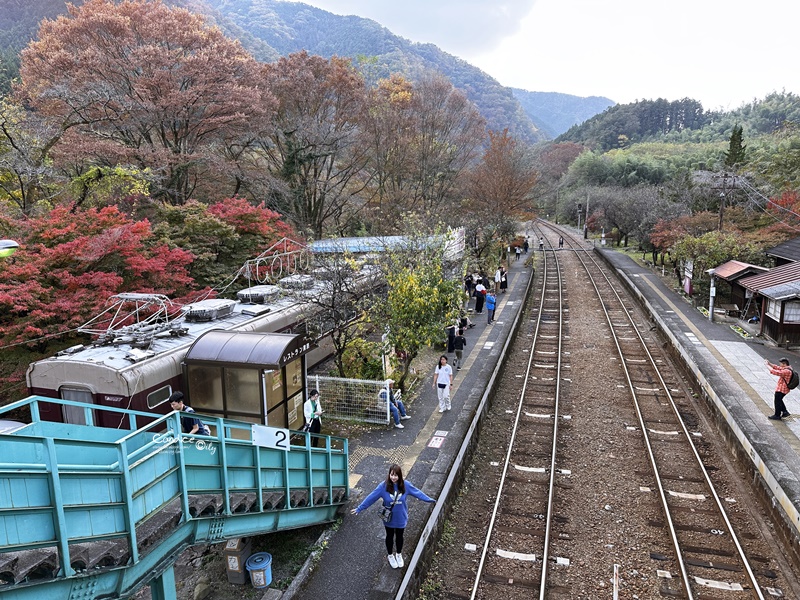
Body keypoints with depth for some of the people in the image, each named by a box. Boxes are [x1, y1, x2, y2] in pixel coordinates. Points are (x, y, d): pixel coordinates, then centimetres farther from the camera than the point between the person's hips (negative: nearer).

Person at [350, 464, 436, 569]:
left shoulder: (405, 485, -21)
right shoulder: (383, 486, -25)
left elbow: (417, 492, -8)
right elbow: (371, 497, -18)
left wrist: (429, 499, -5)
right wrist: (359, 508, -16)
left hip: (401, 518, 1)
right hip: (389, 518, -1)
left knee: (399, 536, 24)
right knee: (390, 536, 23)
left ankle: (399, 555, 51)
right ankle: (390, 555, 49)